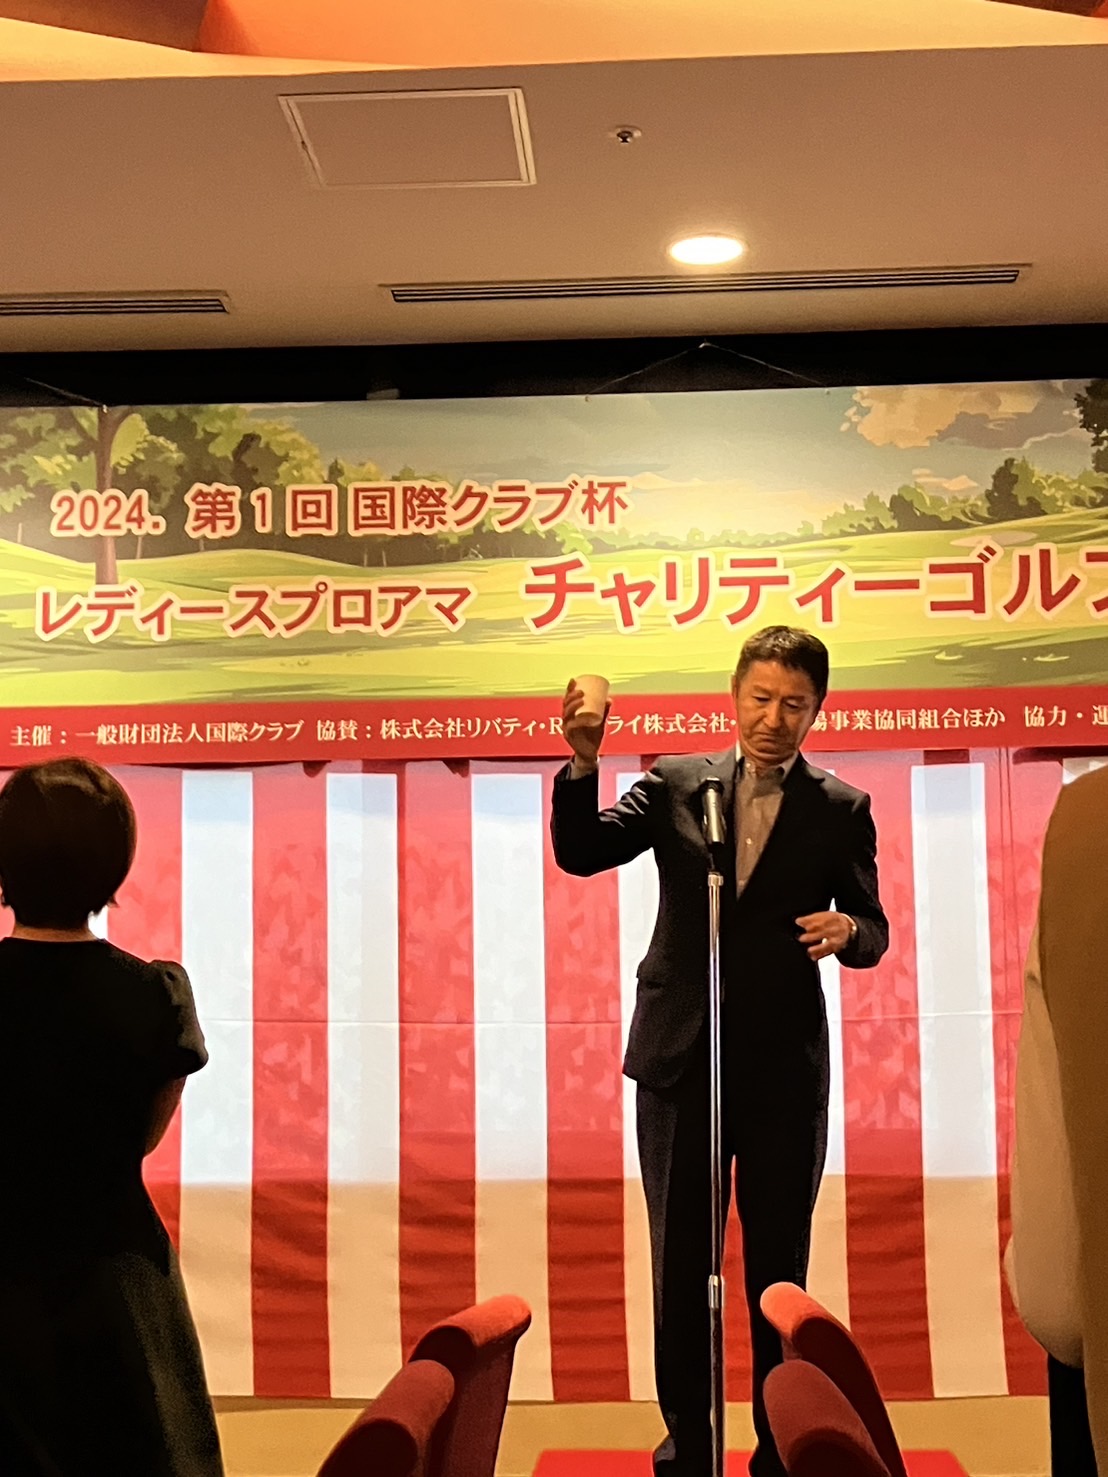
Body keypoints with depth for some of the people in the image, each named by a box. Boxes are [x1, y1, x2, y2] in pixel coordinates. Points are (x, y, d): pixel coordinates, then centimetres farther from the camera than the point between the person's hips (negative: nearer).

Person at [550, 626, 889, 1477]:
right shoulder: (677, 784, 4)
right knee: (680, 1270, 10)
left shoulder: (841, 810, 3)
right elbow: (580, 854, -5)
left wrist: (847, 931, -18)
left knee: (779, 1273, 9)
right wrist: (584, 763, -21)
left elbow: (873, 929, 6)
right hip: (681, 1059, 1)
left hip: (785, 1070, -1)